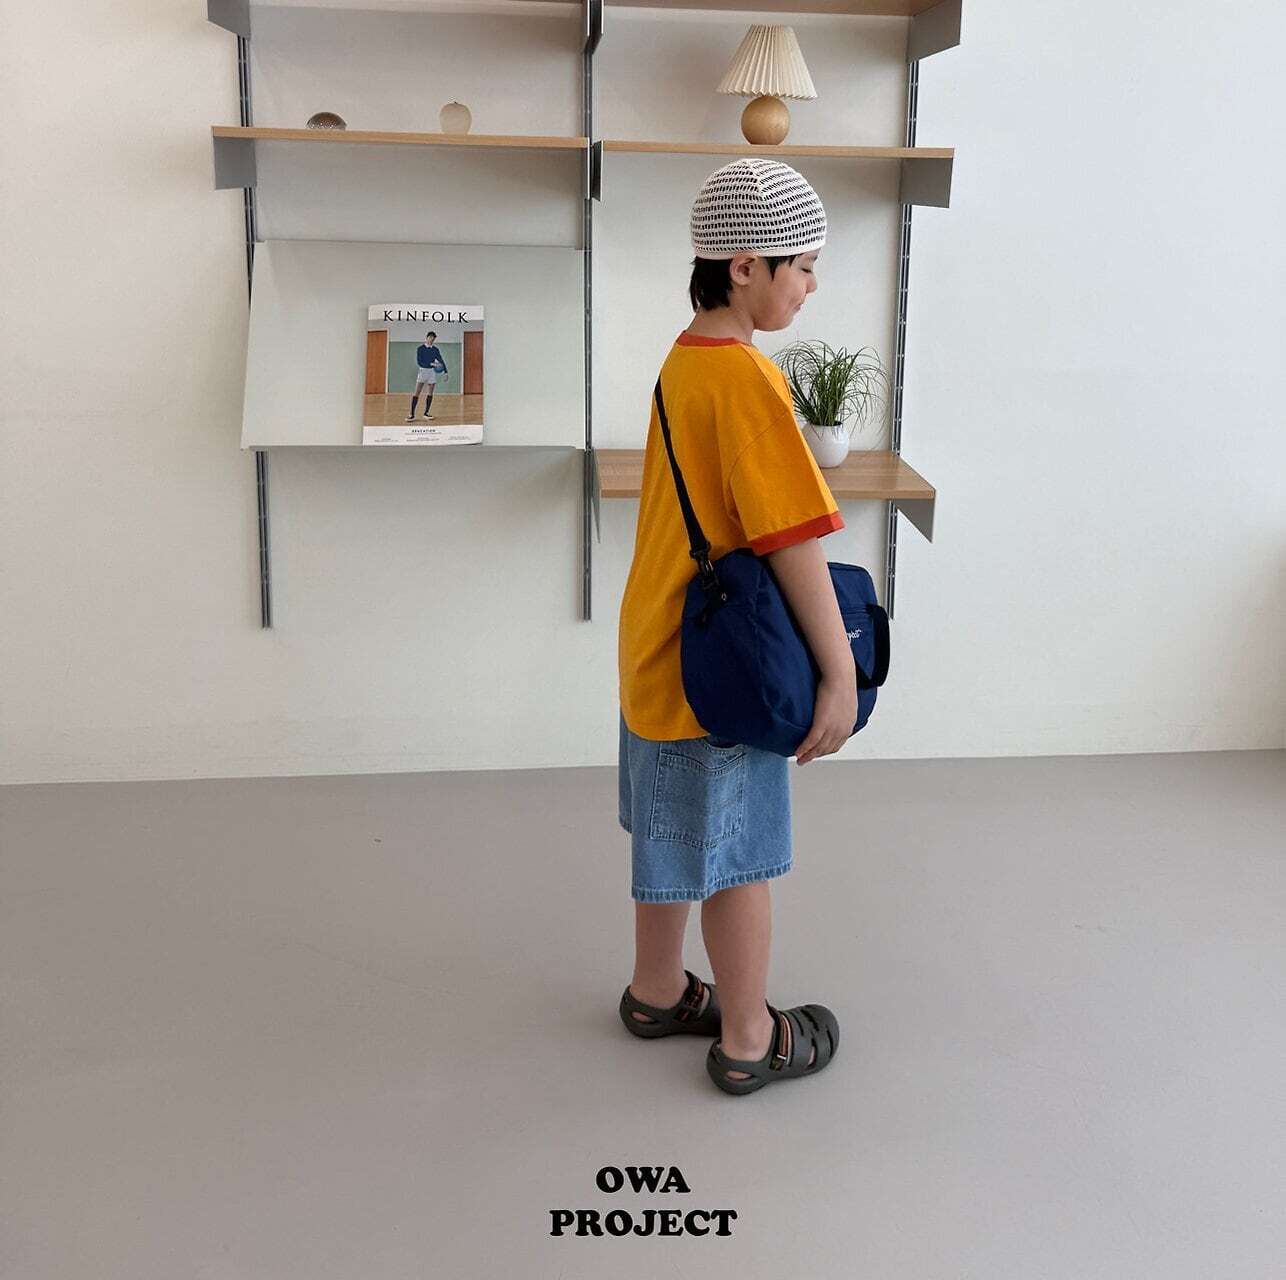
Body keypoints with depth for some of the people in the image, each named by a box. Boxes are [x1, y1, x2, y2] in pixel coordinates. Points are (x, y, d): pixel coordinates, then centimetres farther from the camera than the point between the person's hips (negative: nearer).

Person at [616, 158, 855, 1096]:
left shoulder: (686, 356, 6)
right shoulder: (747, 378, -23)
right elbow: (791, 542, -25)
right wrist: (841, 673, -20)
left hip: (663, 646, 9)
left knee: (673, 832, 22)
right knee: (738, 853, 7)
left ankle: (658, 992, 39)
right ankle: (749, 1041, 23)